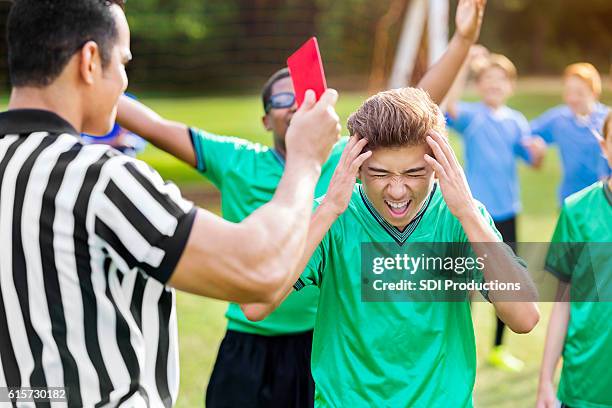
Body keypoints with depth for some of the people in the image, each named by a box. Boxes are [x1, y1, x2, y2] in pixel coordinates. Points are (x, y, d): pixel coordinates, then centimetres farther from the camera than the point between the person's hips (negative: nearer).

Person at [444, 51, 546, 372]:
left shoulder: (517, 121, 10)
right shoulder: (471, 115, -4)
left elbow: (532, 161, 10)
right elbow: (451, 107, -26)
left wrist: (538, 150, -14)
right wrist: (465, 65, -32)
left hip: (507, 211, 5)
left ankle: (498, 348, 25)